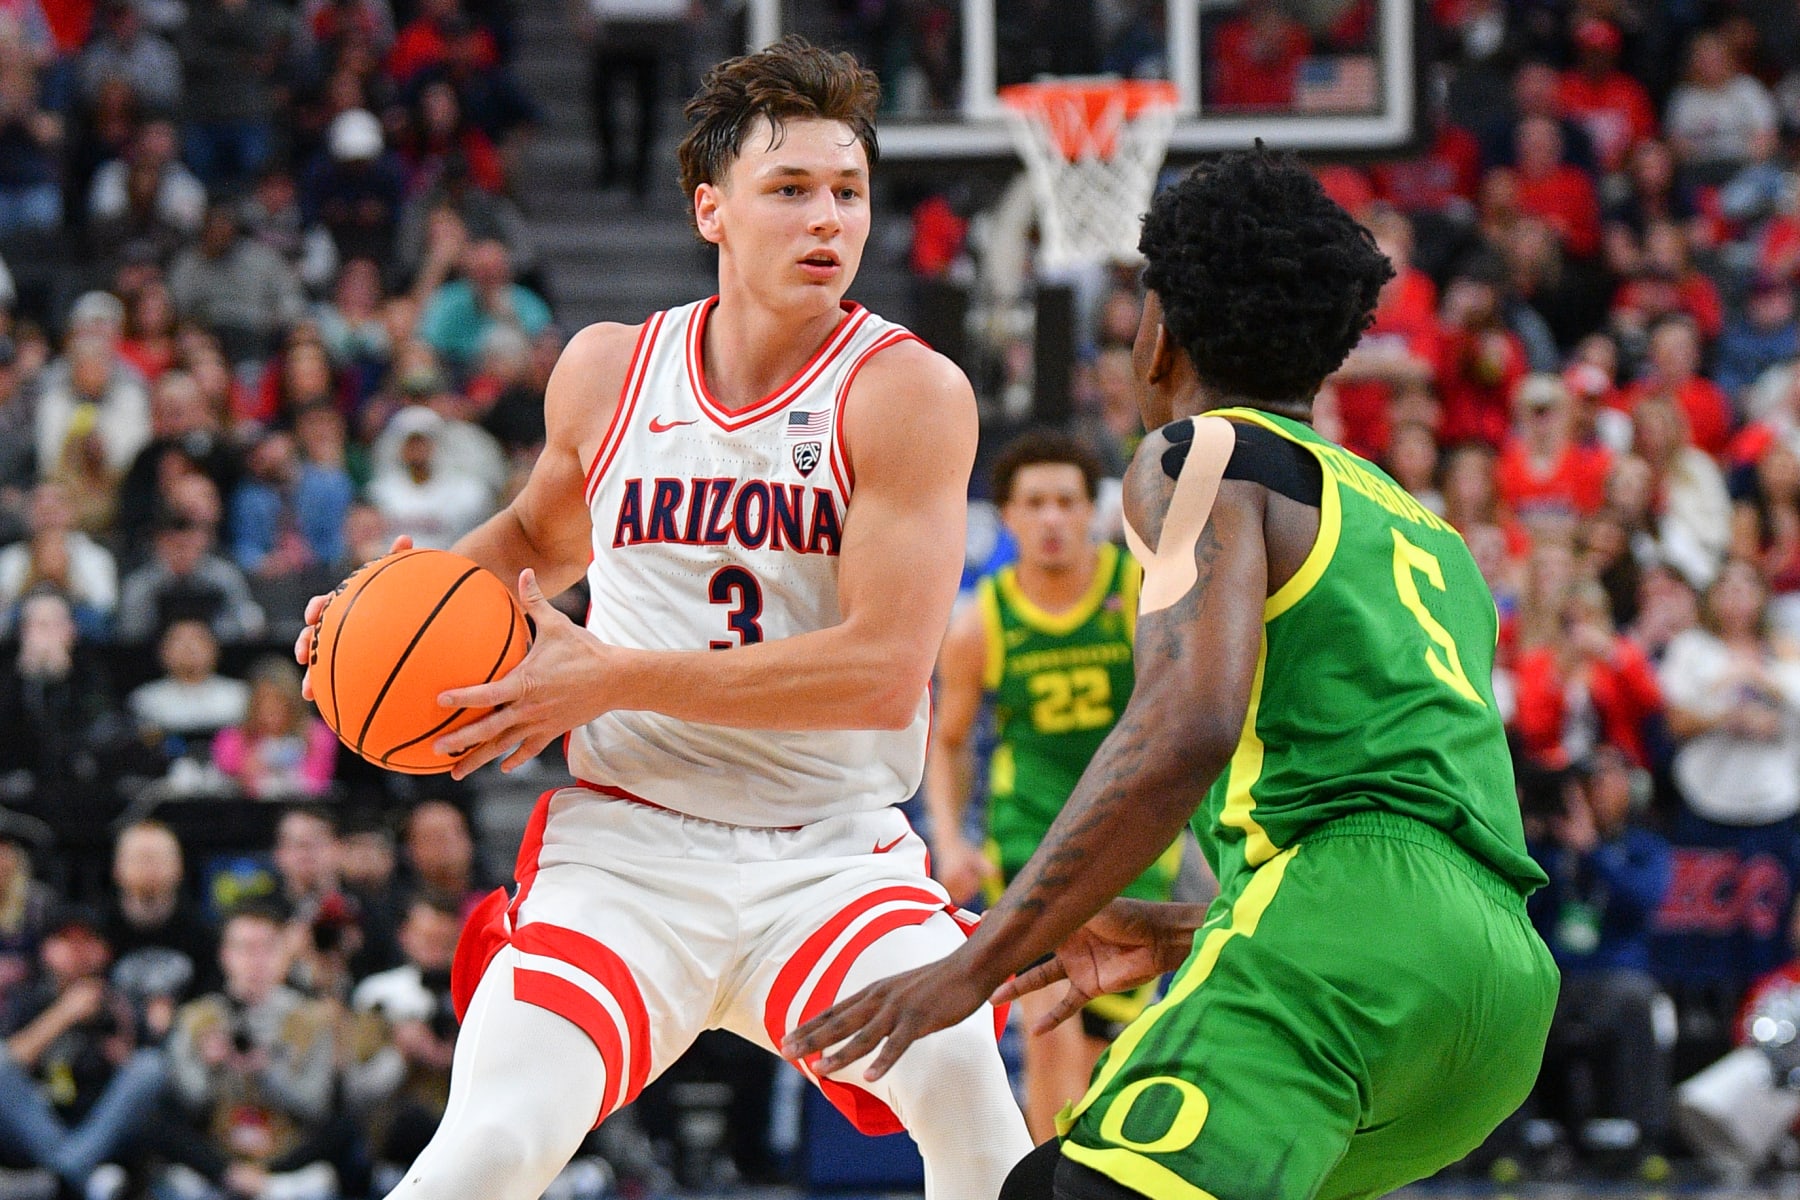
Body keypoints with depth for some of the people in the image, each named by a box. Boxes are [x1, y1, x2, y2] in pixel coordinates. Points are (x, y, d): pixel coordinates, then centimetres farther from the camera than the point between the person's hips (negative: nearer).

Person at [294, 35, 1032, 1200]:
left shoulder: (909, 392, -9)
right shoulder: (608, 372, 5)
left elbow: (884, 670, -18)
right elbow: (539, 534, 28)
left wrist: (614, 678, -17)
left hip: (832, 850, -2)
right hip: (627, 847, 2)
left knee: (959, 1073, -30)